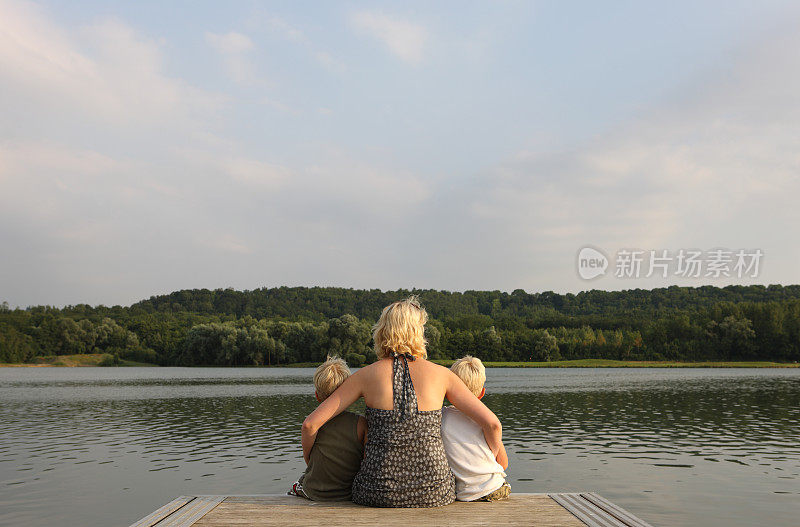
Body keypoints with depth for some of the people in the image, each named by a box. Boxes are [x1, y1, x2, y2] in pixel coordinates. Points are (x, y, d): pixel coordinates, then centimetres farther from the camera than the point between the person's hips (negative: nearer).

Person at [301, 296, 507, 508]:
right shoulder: (441, 374, 2)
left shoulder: (366, 375, 2)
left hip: (379, 494, 0)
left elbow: (310, 424, 0)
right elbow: (492, 423, 0)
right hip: (434, 494, 1)